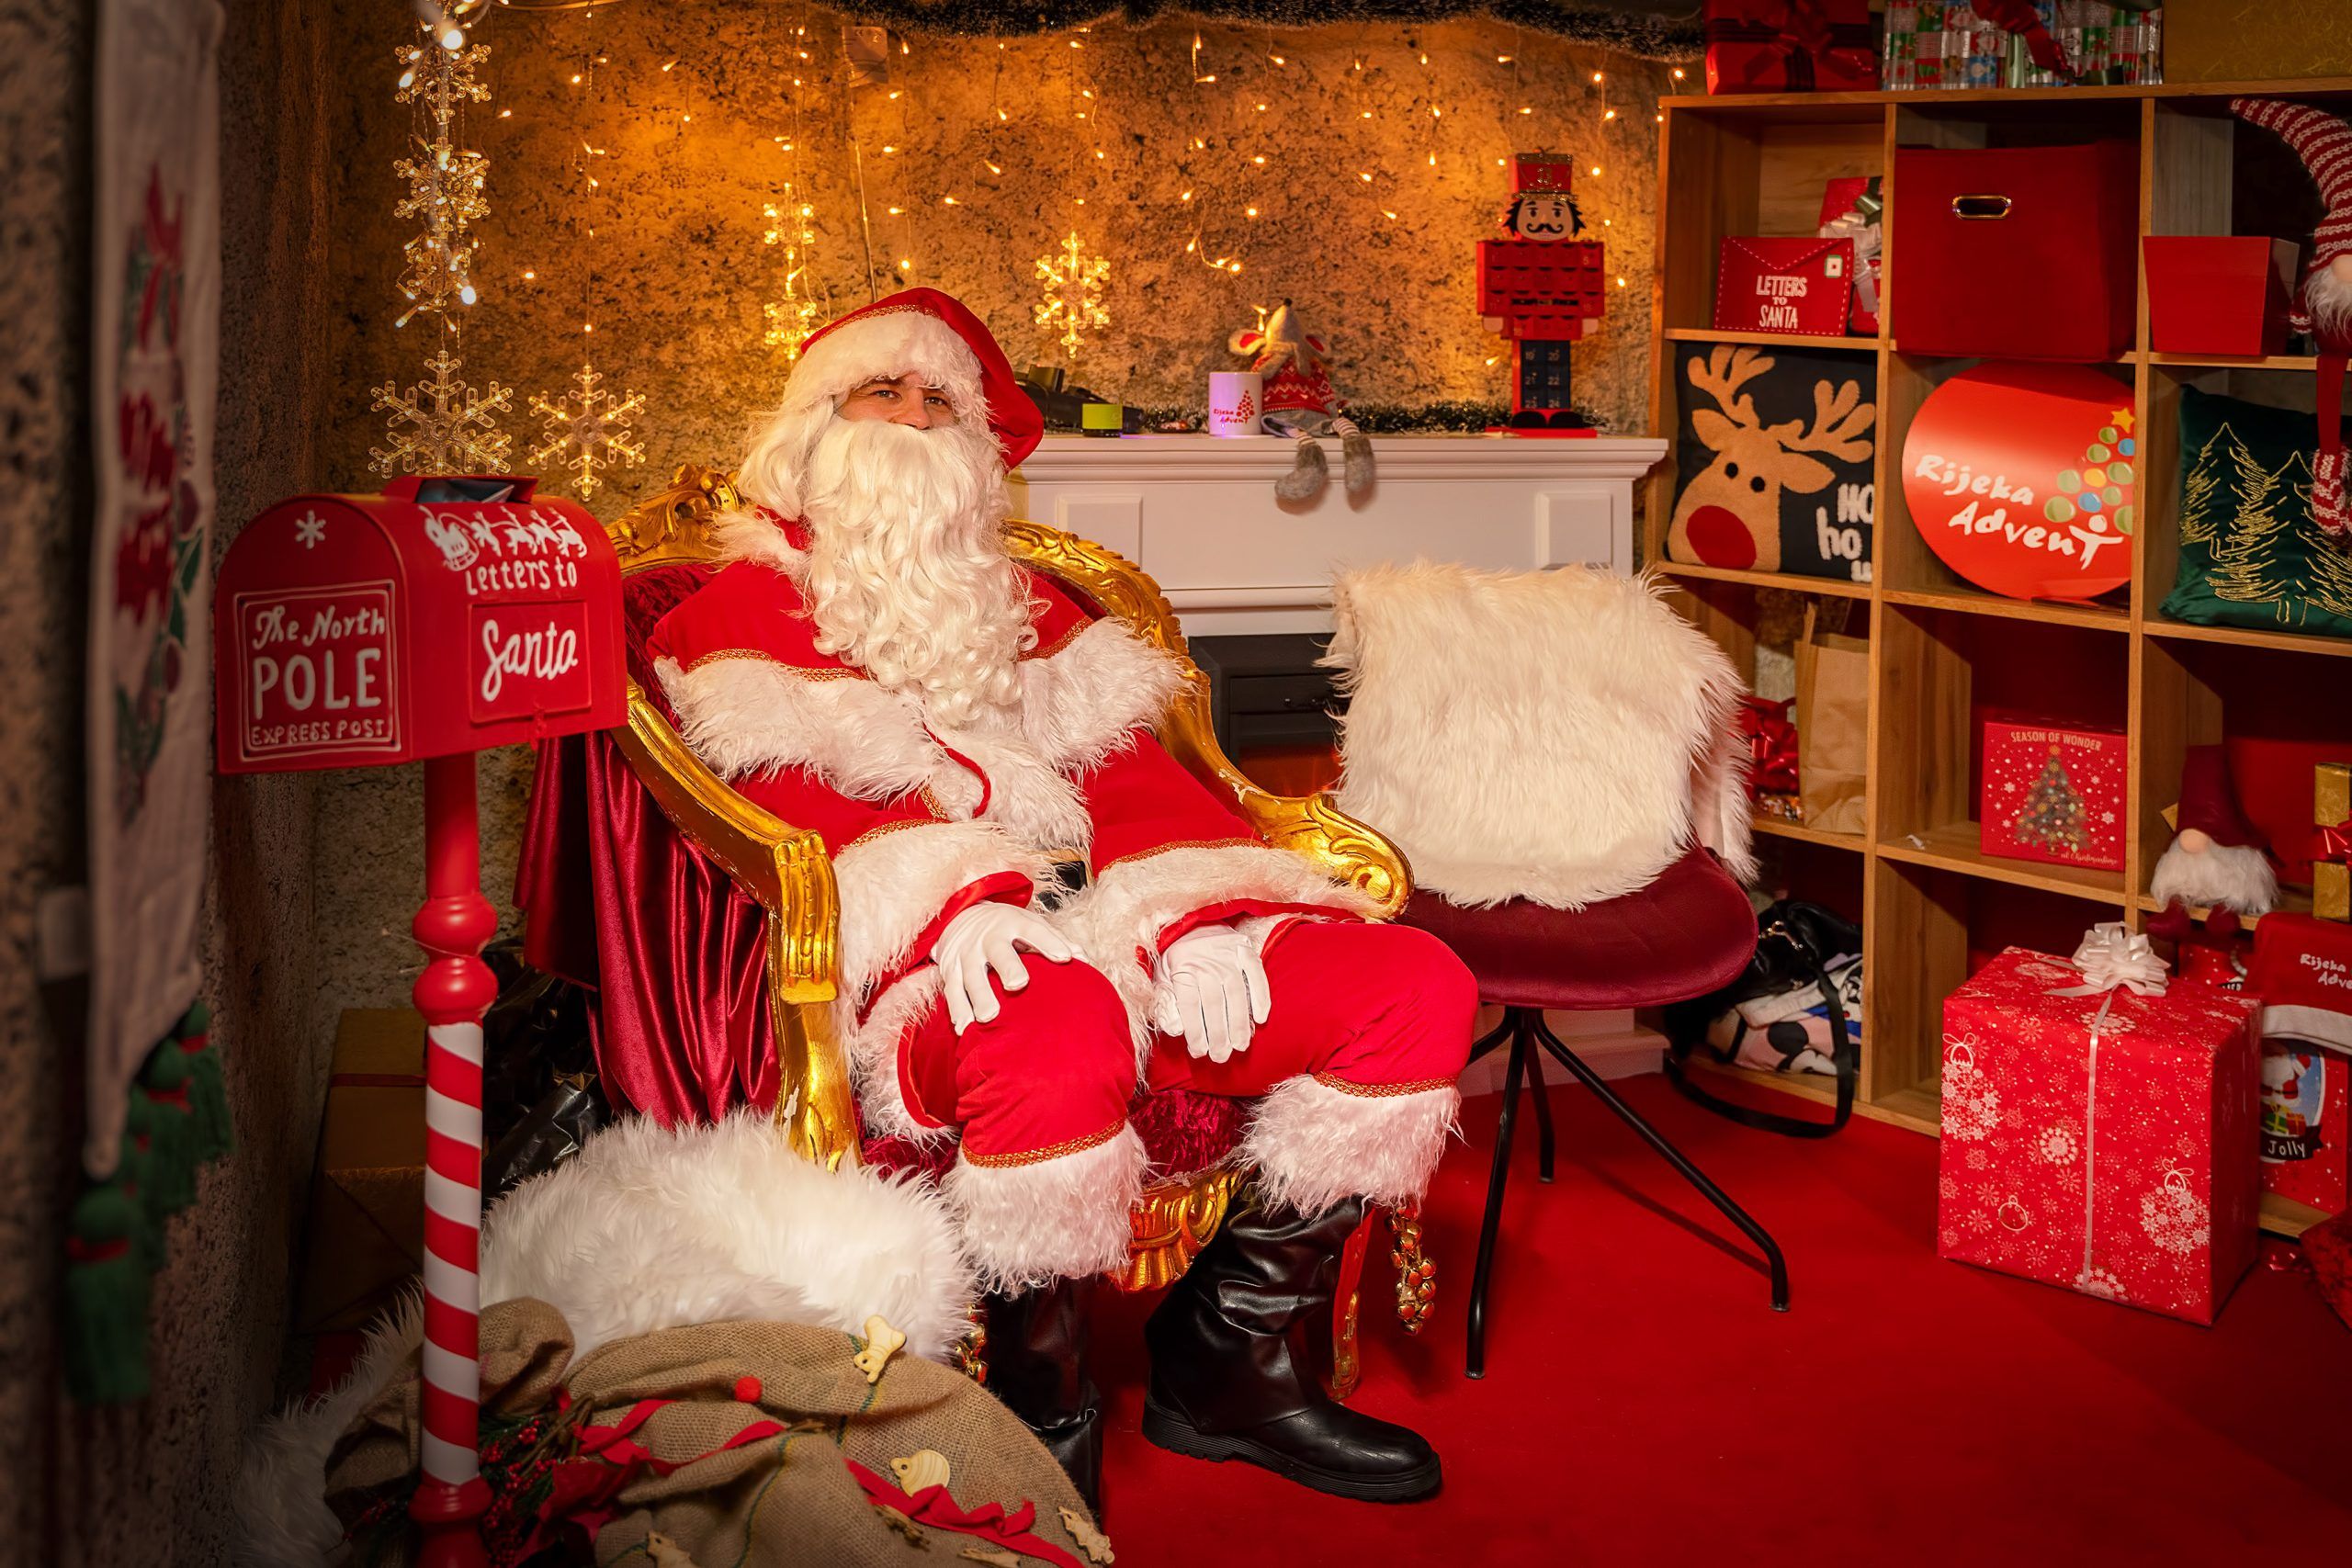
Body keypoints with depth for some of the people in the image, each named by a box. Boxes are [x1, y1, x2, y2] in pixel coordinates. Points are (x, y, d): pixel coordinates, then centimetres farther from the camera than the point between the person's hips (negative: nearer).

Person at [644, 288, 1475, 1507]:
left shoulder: (1028, 609, 30)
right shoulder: (747, 611, 12)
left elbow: (1135, 776, 16)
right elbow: (803, 806, -6)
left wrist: (1196, 919, -6)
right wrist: (957, 899, -26)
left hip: (1106, 940, 7)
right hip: (921, 962, -6)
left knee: (1418, 988, -11)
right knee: (1059, 1032, -42)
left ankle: (1225, 1357, -1)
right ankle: (1042, 1412, -18)